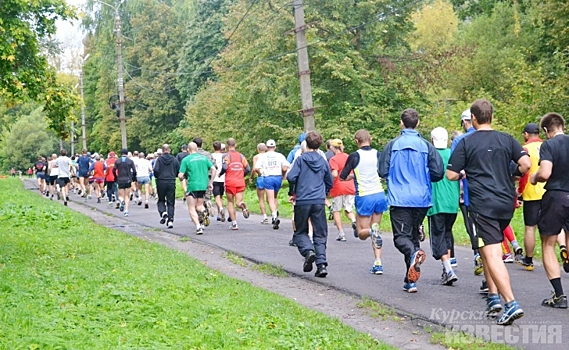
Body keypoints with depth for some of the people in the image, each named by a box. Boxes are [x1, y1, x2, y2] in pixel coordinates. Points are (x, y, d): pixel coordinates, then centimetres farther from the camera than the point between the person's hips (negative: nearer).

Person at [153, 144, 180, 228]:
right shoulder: (174, 159, 2)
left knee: (161, 200, 16)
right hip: (171, 183, 1)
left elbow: (155, 170, -15)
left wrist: (157, 177, 5)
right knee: (170, 203, 6)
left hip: (161, 182, -1)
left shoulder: (159, 159, -4)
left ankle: (163, 213, -10)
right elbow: (179, 172, 3)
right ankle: (170, 220, -4)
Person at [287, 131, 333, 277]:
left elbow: (291, 177, -11)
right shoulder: (323, 161, 8)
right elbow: (330, 183, 16)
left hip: (302, 201, -2)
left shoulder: (301, 159, -2)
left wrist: (292, 192, 6)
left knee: (300, 232, 12)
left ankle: (308, 250, -15)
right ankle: (321, 264, -5)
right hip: (319, 202, 2)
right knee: (320, 235, 6)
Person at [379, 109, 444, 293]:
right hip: (421, 199, 3)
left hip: (399, 199, -2)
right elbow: (438, 173, -2)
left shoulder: (392, 145, -3)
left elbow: (383, 171, -2)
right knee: (414, 235, 14)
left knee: (401, 236, -2)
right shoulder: (426, 146, 0)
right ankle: (410, 280, 14)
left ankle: (413, 252, -37)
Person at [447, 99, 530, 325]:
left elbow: (451, 175, -4)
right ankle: (494, 297, 17)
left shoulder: (466, 143, -2)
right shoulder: (506, 140, 8)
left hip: (482, 205, -5)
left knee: (492, 255, -9)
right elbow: (526, 164, -1)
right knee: (488, 250, 20)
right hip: (506, 203, 5)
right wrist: (512, 176, 17)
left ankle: (511, 303, -21)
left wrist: (464, 174, 17)